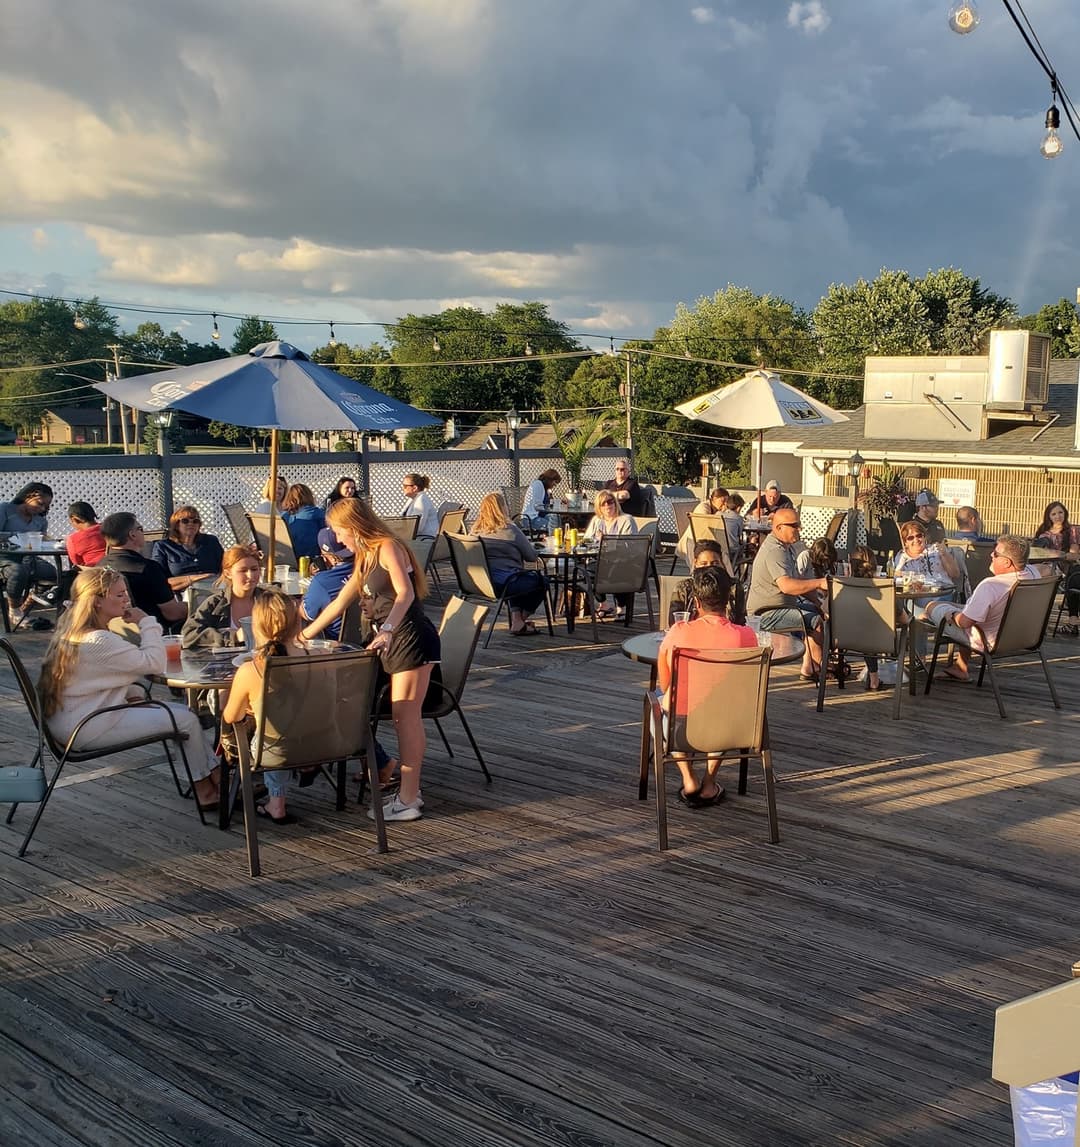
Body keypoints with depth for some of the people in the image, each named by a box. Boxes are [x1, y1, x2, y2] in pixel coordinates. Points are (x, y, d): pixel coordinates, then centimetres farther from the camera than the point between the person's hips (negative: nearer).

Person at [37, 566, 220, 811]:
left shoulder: (72, 631, 8)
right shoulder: (98, 641, -25)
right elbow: (155, 663, -22)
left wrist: (131, 692, 0)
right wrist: (147, 622, -10)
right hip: (85, 728, -10)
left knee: (183, 710, 8)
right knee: (187, 721, -7)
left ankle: (216, 775, 9)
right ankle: (204, 790, 10)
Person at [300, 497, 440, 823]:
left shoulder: (388, 548, -9)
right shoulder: (365, 560, 19)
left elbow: (405, 593, -25)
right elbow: (338, 604, 28)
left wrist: (387, 631, -39)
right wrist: (305, 634, 31)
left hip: (411, 637, -9)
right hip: (391, 643, 9)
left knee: (405, 718, -8)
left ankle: (408, 801, -5)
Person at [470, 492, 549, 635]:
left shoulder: (475, 531, 5)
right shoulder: (509, 530, -12)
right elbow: (532, 556, -3)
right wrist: (531, 545, 19)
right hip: (503, 583, -7)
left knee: (519, 578, 35)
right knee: (542, 581, 19)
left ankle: (516, 618, 24)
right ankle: (520, 621, 26)